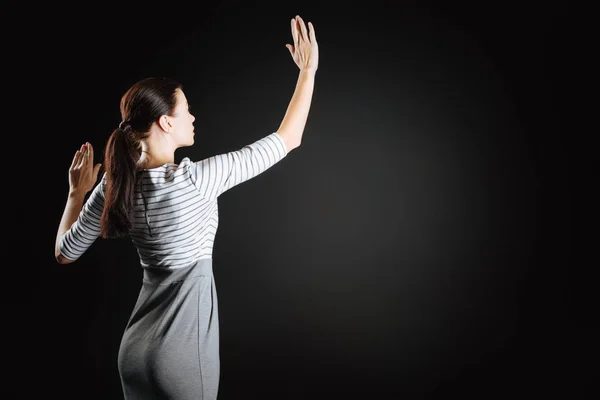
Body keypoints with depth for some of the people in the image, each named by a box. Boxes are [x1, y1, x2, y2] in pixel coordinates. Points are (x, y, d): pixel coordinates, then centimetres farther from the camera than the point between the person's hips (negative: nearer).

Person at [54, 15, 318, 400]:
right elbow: (288, 139, -14)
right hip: (182, 354, -6)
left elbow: (64, 253, 9)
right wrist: (309, 70, -4)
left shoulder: (115, 187, -5)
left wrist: (77, 192, 17)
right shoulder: (196, 179, -22)